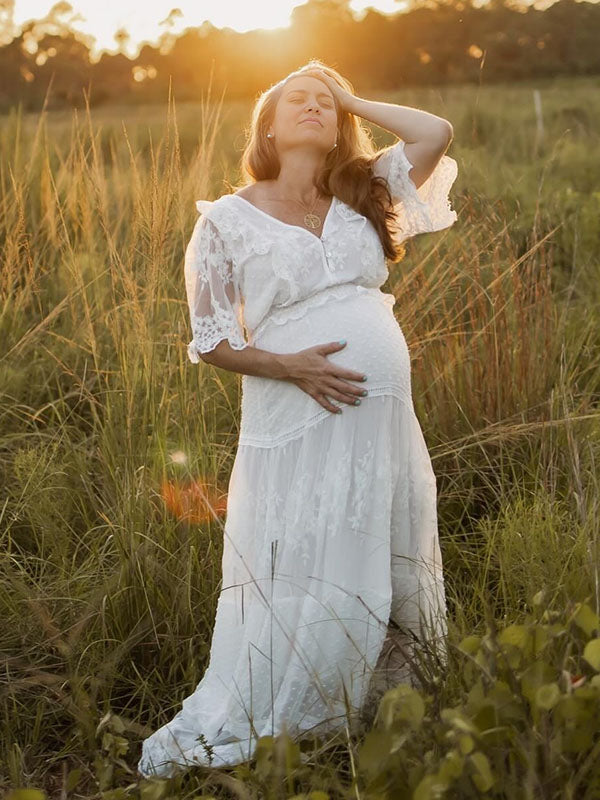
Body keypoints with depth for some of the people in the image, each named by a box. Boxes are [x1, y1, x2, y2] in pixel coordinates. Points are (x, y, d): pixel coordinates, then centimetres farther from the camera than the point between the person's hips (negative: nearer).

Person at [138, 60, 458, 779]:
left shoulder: (361, 195, 15)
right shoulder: (228, 219, 2)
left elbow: (437, 134, 6)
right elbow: (212, 342, 1)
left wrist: (353, 100, 12)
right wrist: (289, 365, -15)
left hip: (385, 419, 5)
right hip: (295, 423, -5)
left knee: (387, 572, 11)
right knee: (291, 580, -2)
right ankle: (211, 737, 12)